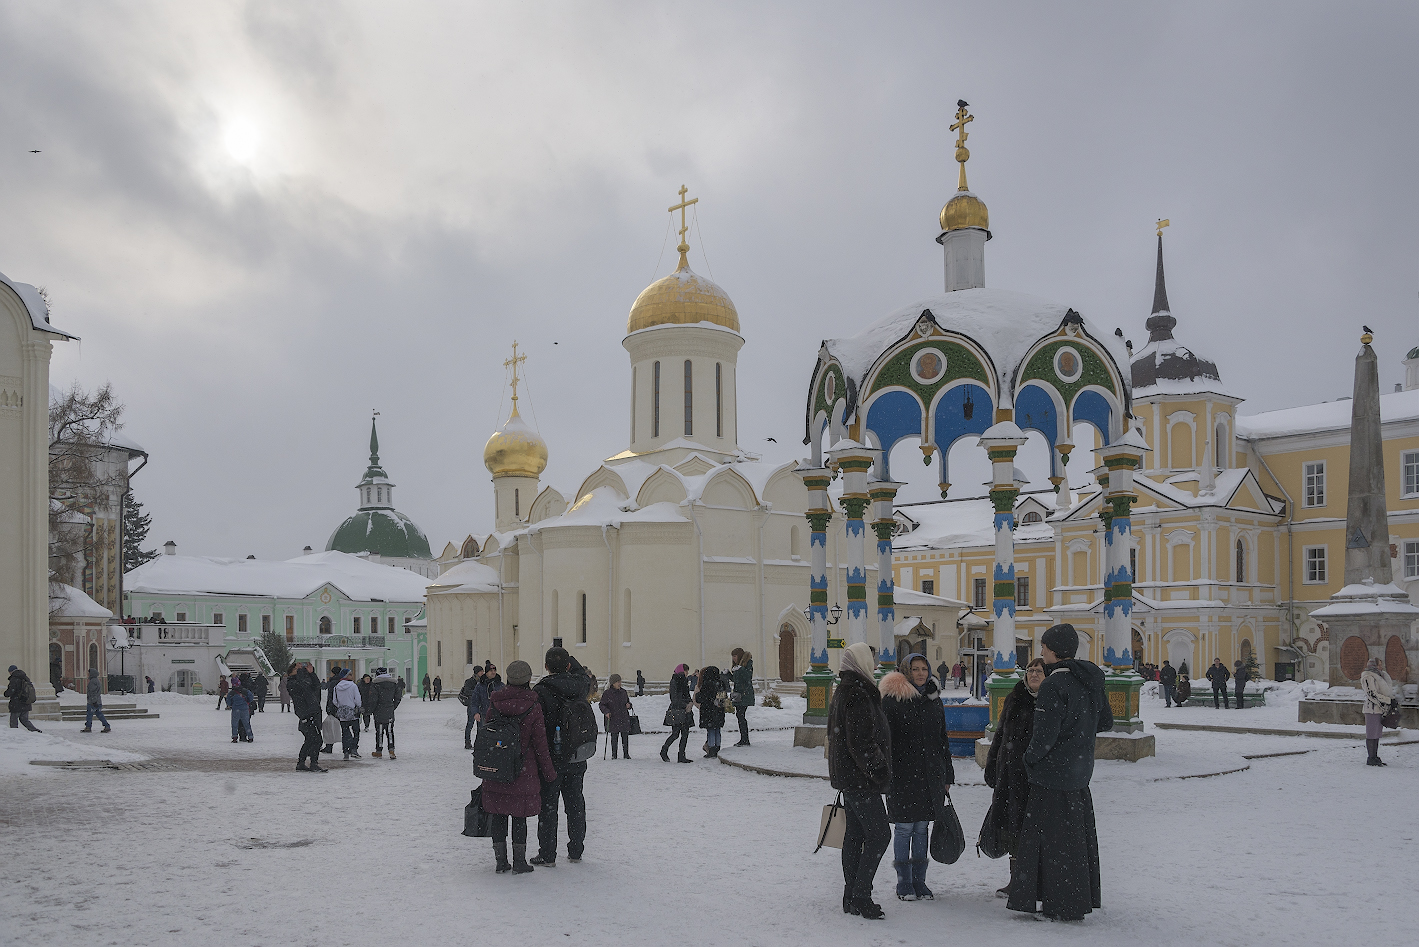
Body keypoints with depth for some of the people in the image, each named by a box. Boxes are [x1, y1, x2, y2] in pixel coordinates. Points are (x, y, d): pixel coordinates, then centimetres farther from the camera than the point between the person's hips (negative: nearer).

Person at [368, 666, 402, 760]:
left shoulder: (375, 683, -10)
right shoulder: (394, 683, 6)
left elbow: (373, 700, -14)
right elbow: (398, 698, 10)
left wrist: (368, 712, -7)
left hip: (379, 712, -4)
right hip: (390, 712, 4)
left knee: (379, 731, 5)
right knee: (390, 731, 11)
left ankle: (379, 751, 13)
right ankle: (391, 750, 0)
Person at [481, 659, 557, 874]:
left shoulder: (494, 702, -1)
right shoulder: (532, 706, -10)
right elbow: (539, 744, -6)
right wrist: (549, 772, 5)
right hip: (523, 772, -3)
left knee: (498, 815, 11)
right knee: (519, 816, 6)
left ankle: (501, 861, 16)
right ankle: (519, 862, 10)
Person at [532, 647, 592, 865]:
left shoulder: (541, 691, -16)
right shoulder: (579, 685, -3)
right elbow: (584, 676, 24)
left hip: (551, 758, -4)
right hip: (577, 758, 4)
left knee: (548, 805, 4)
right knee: (575, 803, 15)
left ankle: (547, 855, 6)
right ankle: (576, 851, 22)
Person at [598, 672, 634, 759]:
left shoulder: (623, 692, 11)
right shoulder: (607, 693, -2)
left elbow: (628, 702, 23)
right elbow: (601, 704, 1)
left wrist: (629, 705, 1)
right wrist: (606, 712, -15)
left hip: (624, 719, 3)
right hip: (613, 719, -3)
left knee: (625, 736, 2)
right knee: (614, 737, 1)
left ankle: (626, 753, 12)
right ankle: (614, 754, 11)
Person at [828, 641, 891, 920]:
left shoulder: (842, 692, 14)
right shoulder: (858, 695, -19)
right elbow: (861, 741, -23)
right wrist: (879, 772, -16)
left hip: (847, 777, 11)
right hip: (860, 779, -11)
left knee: (854, 834, 13)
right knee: (879, 834, -7)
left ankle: (851, 897, 17)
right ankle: (860, 896, -7)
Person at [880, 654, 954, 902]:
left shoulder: (933, 699, 12)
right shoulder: (893, 698, -5)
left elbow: (942, 739, 18)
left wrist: (946, 775, 15)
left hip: (930, 774, 5)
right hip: (903, 773, -5)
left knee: (923, 828, 9)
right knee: (904, 828, 0)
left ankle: (919, 881, 18)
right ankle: (904, 883, 11)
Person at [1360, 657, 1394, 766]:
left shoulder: (1377, 676, 19)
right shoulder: (1367, 677, -11)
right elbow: (1372, 694, -18)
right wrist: (1388, 700, -15)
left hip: (1379, 709, 10)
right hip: (1372, 709, -10)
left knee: (1377, 733, 11)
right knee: (1371, 734, -6)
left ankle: (1375, 757, 16)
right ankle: (1371, 759, -4)